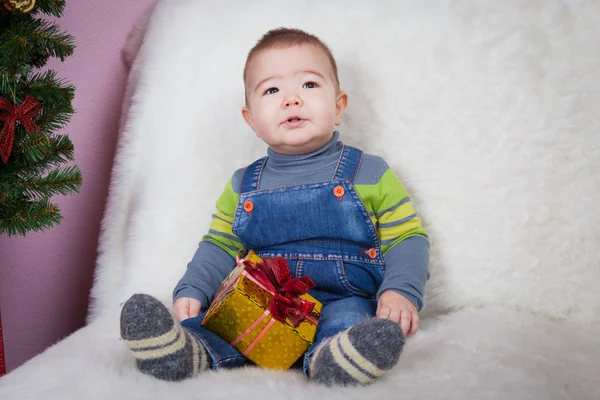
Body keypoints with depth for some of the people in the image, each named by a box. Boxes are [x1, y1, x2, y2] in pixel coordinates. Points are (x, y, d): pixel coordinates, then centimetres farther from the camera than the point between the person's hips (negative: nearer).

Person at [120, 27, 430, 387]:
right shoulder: (243, 186, 15)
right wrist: (192, 290, 1)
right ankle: (192, 352, -52)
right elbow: (220, 246, 19)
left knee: (349, 316, -35)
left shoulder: (370, 174, 6)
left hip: (341, 299, -2)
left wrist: (401, 291, -14)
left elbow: (407, 238, 5)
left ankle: (335, 357, -62)